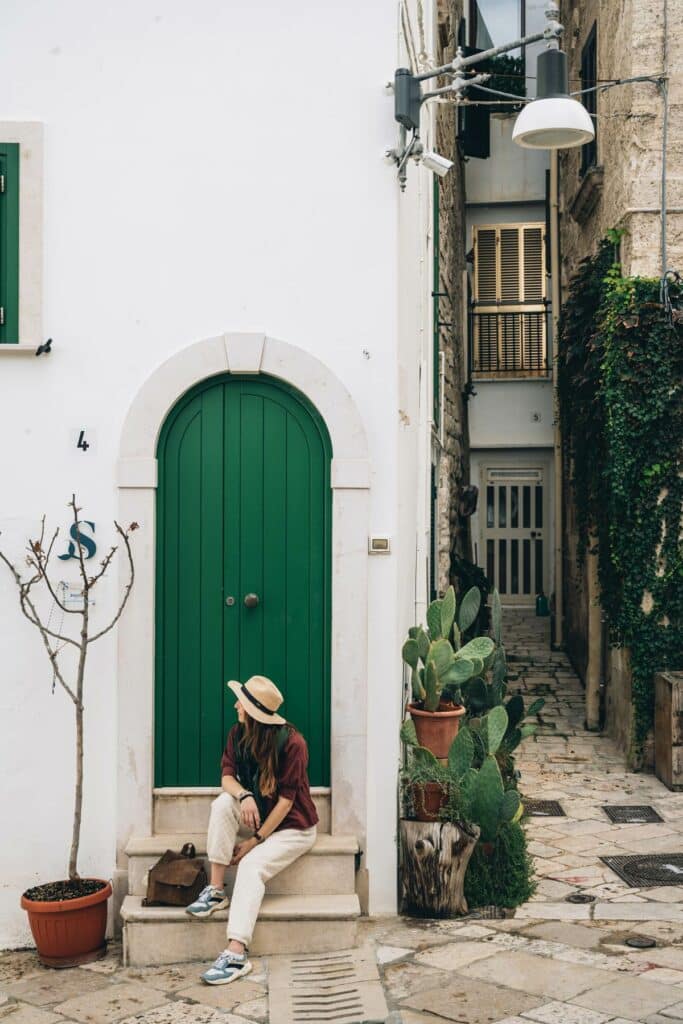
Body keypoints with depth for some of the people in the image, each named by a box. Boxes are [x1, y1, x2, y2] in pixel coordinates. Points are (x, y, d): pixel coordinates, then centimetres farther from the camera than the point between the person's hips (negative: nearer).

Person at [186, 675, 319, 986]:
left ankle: (237, 954, -35)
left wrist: (255, 840, -20)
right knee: (223, 803, -24)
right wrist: (244, 796, -32)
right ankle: (216, 890, -19)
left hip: (293, 826, -6)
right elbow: (227, 777, -8)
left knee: (251, 866, -29)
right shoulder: (238, 734, -5)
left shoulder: (291, 742, -23)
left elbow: (286, 799, -21)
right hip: (256, 816, 6)